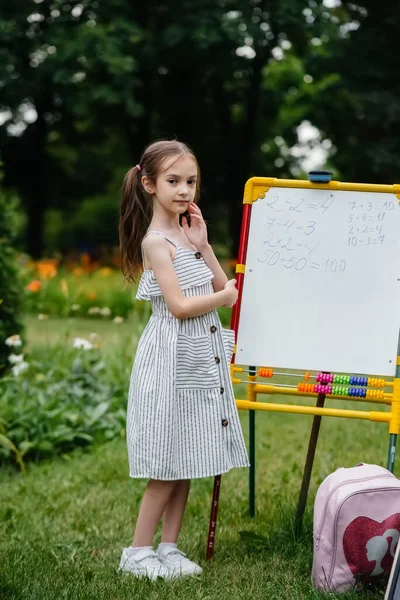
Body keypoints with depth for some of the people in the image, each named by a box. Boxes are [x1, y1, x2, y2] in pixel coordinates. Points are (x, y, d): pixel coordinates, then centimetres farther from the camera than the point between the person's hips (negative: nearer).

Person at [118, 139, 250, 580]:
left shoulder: (187, 232, 12)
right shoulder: (156, 240, -13)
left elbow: (224, 288, 8)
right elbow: (179, 306, -20)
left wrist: (202, 245, -2)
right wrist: (224, 296, -6)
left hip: (201, 360, 8)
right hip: (173, 360, -8)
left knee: (188, 462, 11)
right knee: (169, 465, -2)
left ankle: (169, 548, 20)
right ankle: (139, 552, 9)